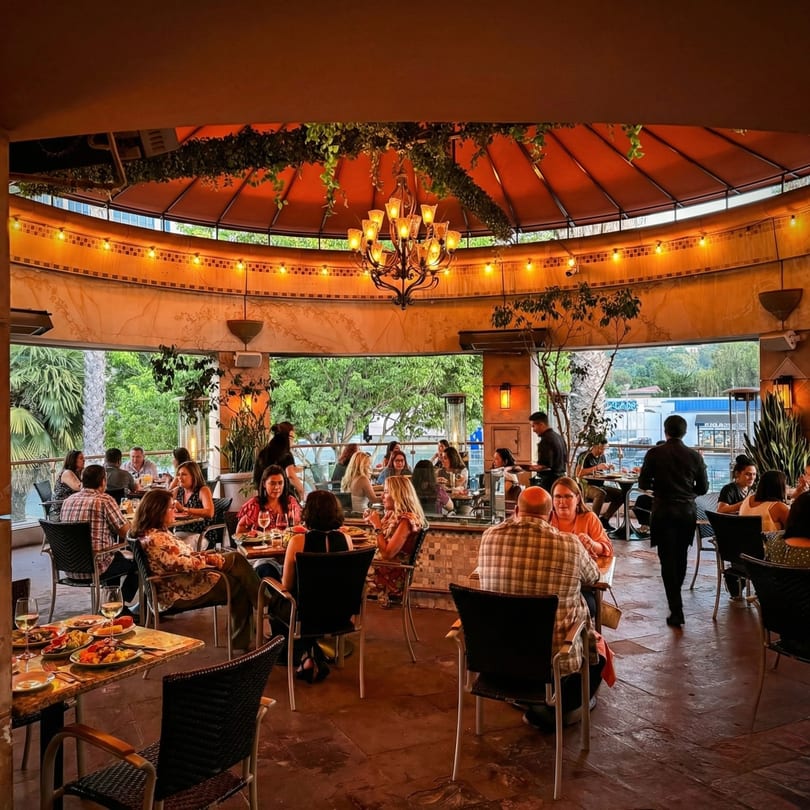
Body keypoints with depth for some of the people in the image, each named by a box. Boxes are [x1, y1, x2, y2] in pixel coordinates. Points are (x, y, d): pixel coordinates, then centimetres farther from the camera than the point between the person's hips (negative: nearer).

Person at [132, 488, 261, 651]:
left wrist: (207, 555, -2)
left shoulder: (159, 532, 11)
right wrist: (208, 559, -11)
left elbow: (185, 554, 14)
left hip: (187, 580, 10)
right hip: (180, 592, -10)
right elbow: (180, 563, -25)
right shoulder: (154, 539, -21)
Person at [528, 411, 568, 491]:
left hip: (550, 479, -10)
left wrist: (532, 467, -10)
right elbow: (565, 459, 20)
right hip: (560, 477, 10)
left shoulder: (545, 440, -17)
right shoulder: (559, 437, 12)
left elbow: (545, 465, -23)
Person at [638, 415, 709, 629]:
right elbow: (703, 488, 5)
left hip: (663, 512, -3)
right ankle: (676, 599, 37)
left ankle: (676, 610, -6)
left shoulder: (654, 453, -8)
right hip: (687, 513, 3)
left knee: (668, 559, -1)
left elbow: (643, 484, -5)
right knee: (681, 556, 19)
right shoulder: (695, 456, -1)